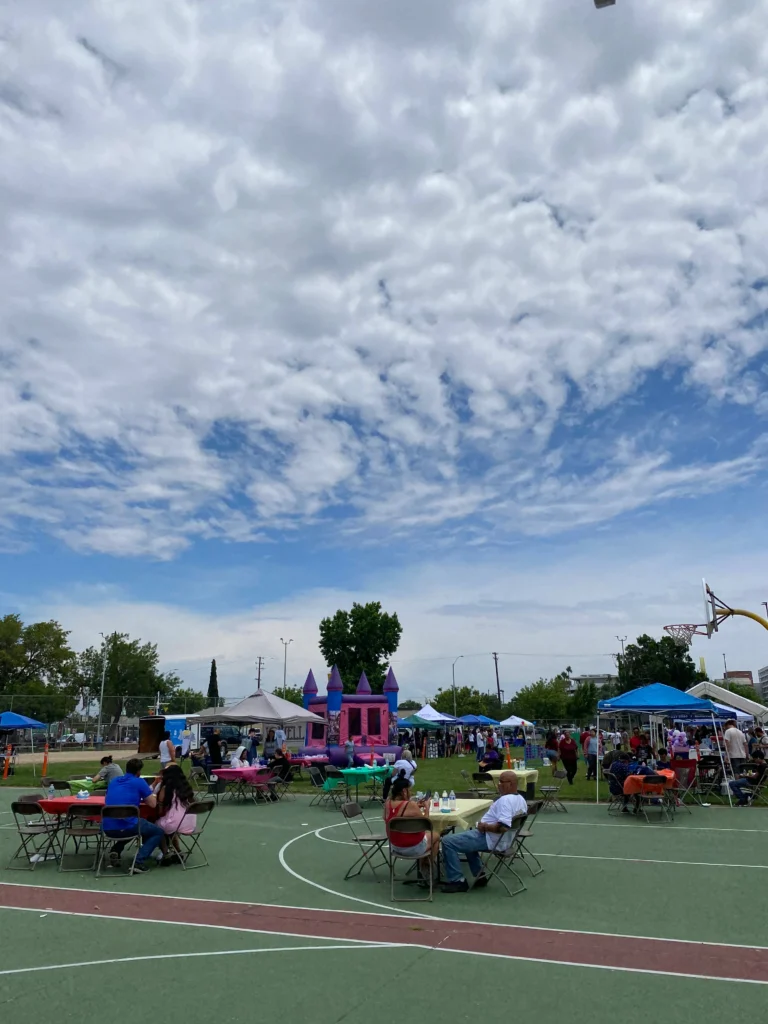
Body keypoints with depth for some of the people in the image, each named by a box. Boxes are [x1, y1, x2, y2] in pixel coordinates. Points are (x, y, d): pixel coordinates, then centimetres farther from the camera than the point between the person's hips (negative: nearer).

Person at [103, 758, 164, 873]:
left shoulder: (113, 781, 17)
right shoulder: (140, 782, 1)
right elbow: (153, 804, 5)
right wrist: (143, 799, 27)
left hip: (107, 829, 6)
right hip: (127, 827, -6)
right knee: (159, 832, 15)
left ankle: (115, 851, 14)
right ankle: (139, 861, -5)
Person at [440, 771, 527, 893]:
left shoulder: (505, 800, -26)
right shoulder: (520, 799, 6)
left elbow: (503, 827, -36)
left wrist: (485, 826, -21)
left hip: (490, 840, -11)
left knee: (448, 841, -9)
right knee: (468, 835, 35)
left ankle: (457, 881, -5)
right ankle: (479, 876, 29)